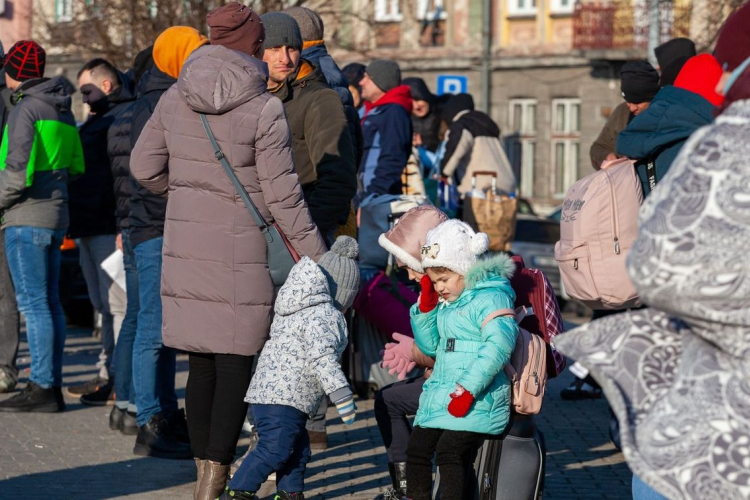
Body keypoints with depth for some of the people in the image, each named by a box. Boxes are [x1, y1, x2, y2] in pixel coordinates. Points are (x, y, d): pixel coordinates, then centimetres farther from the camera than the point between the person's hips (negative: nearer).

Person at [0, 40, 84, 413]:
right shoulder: (61, 110, 15)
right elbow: (75, 165, 19)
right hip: (56, 215, 9)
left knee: (33, 303, -8)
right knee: (49, 302, 10)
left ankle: (42, 388, -9)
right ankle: (52, 385, 13)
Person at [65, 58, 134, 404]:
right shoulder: (96, 121, 22)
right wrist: (75, 224, 22)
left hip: (109, 228, -11)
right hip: (88, 226, 11)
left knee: (118, 304, -8)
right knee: (103, 305, 14)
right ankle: (109, 373, 19)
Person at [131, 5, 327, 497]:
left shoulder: (175, 99, 3)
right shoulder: (264, 109, -12)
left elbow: (145, 167, 8)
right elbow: (282, 195, -11)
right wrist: (318, 255, -3)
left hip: (186, 244, 5)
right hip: (243, 250, -5)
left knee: (201, 361, 12)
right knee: (236, 363, -1)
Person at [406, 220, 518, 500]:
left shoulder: (490, 297, -10)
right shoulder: (446, 302, 18)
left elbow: (499, 345, -23)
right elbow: (429, 346, 23)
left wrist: (468, 389, -27)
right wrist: (426, 306, 8)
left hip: (475, 400, -9)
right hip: (440, 394, 9)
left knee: (448, 453, -23)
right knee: (416, 450, 6)